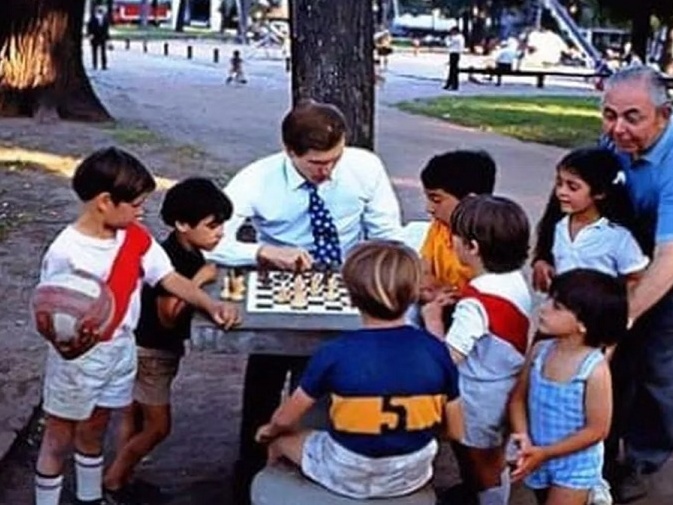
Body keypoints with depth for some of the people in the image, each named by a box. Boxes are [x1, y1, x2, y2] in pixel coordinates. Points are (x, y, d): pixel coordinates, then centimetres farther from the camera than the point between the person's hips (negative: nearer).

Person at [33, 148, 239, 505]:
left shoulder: (135, 238, -5)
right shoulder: (65, 253, -25)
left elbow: (170, 278, -3)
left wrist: (211, 305, -17)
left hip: (120, 351, 6)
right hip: (76, 360, -6)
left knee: (94, 431, 24)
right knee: (59, 441, 11)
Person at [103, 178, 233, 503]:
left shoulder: (190, 253, 0)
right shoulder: (169, 259, -27)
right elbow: (168, 316, -26)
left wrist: (211, 278, -8)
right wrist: (198, 280, -26)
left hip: (162, 347, 9)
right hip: (150, 350, -9)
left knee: (136, 416, 18)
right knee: (158, 427, 1)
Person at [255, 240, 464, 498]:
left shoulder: (335, 353, -20)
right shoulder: (435, 350, -14)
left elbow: (284, 420, -7)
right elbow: (457, 431, -6)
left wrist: (269, 430, 16)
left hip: (347, 479, -2)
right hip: (411, 477, 2)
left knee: (281, 439, 24)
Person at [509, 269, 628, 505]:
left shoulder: (595, 368, -25)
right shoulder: (540, 350, -10)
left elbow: (597, 430, -19)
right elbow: (518, 398, 0)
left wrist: (545, 453, -20)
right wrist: (524, 440, -17)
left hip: (575, 465, -6)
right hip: (538, 459, 6)